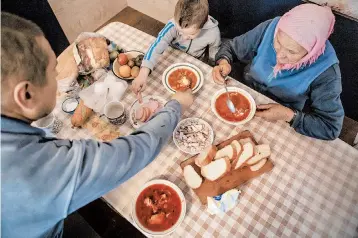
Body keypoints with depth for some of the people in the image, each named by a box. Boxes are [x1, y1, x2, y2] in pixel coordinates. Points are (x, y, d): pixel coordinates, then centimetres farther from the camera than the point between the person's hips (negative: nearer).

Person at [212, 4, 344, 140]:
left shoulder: (325, 70, -27)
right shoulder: (269, 29, -21)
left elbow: (331, 128, -19)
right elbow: (231, 47, -7)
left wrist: (289, 115, -30)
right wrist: (224, 63, -28)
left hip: (279, 125, -2)